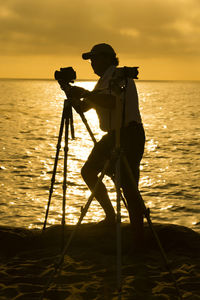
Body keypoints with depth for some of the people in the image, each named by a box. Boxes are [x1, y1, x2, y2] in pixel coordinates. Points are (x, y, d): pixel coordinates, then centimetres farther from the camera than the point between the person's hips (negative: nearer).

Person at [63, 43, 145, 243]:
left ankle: (139, 237, -5)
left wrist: (84, 93, -23)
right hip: (112, 135, 10)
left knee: (128, 186, -12)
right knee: (88, 171, 12)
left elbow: (111, 102, -30)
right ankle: (110, 216, 22)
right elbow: (83, 107, 18)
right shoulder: (103, 81, 18)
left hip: (130, 135, -10)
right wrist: (72, 93, 1)